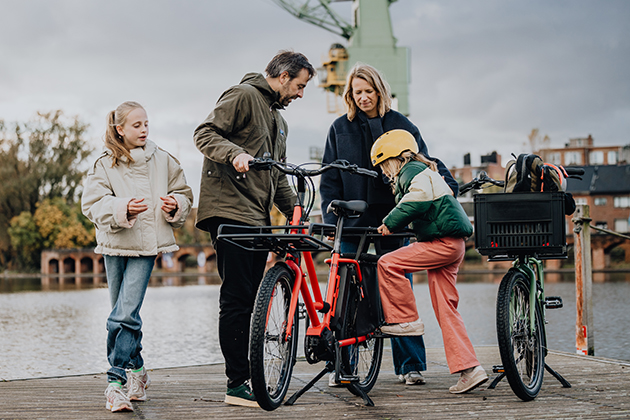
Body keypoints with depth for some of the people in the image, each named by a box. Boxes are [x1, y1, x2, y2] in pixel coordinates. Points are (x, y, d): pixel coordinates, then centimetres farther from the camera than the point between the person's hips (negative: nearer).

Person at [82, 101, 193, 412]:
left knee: (124, 315, -14)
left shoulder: (162, 160, 6)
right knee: (125, 314, 9)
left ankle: (116, 381, -13)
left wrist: (175, 205, -8)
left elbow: (183, 195, 15)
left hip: (146, 246, -1)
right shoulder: (105, 165, 3)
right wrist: (123, 208, -23)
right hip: (115, 245, 2)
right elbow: (92, 204, -7)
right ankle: (137, 371, 26)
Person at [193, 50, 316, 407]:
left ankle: (248, 378, 14)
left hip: (258, 218, 9)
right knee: (237, 299, -10)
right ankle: (237, 384, -8)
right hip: (229, 211, -9)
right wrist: (235, 153, -29)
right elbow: (205, 134, -12)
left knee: (250, 301, 9)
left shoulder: (279, 121, 26)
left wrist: (296, 212, 19)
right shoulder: (244, 96, -3)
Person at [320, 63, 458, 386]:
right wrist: (332, 219, -4)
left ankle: (410, 365, 8)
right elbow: (330, 179, 7)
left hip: (392, 222, 0)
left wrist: (447, 184, -11)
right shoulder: (340, 129, 7)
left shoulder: (400, 125, 7)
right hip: (353, 224, 0)